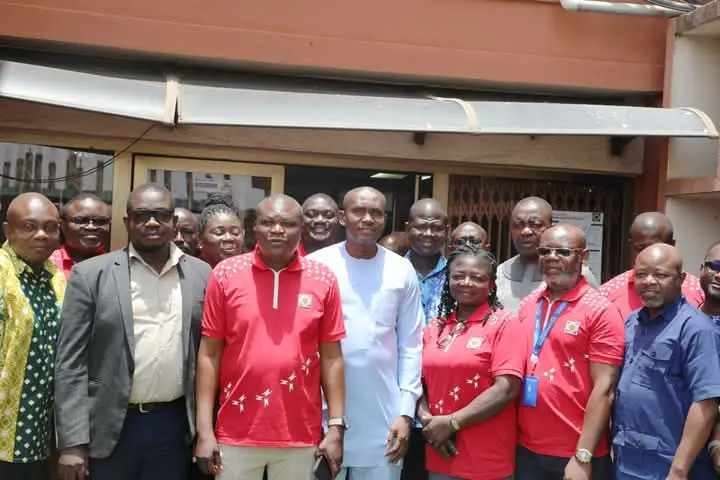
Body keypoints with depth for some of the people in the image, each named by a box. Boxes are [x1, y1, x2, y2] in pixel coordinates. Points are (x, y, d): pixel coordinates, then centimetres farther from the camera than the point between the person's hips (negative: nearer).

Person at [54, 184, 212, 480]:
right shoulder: (91, 274, -3)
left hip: (175, 424, 2)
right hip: (110, 427, -1)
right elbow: (71, 362, -5)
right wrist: (73, 441, -10)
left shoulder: (201, 275, 3)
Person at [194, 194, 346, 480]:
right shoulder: (226, 274, -3)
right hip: (236, 434, 0)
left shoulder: (323, 279, -1)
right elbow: (210, 353, -1)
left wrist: (336, 427, -1)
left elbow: (331, 357, 3)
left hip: (300, 435, 1)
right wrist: (204, 429, -4)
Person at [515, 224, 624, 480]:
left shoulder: (601, 311, -9)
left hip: (575, 455, -5)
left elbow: (604, 389, -13)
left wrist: (582, 457, -16)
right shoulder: (527, 305, 6)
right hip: (526, 449, 5)